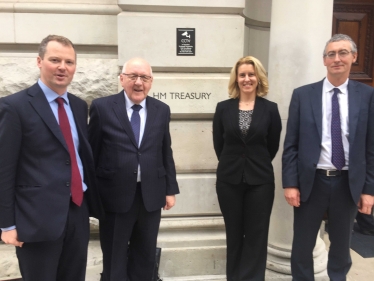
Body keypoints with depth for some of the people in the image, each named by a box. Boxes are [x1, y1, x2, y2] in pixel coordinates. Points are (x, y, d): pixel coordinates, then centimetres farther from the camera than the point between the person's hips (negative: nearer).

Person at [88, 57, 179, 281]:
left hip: (151, 195, 3)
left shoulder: (162, 110, 5)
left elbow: (166, 153, 7)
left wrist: (171, 189, 6)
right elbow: (92, 153, -3)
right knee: (114, 260, 15)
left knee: (146, 257, 18)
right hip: (115, 195, -2)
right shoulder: (102, 107, -5)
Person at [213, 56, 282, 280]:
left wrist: (258, 165, 10)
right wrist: (232, 164, 10)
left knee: (256, 234, 7)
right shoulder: (223, 108, 0)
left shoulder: (270, 109, -2)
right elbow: (218, 144, 5)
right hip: (229, 179, 1)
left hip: (260, 180, -1)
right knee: (233, 233, 13)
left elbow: (273, 146, 4)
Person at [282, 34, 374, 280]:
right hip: (311, 181, -1)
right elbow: (291, 145, -3)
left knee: (342, 245, 21)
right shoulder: (302, 95, -2)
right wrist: (290, 183, -8)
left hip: (349, 183, 1)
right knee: (302, 246, 13)